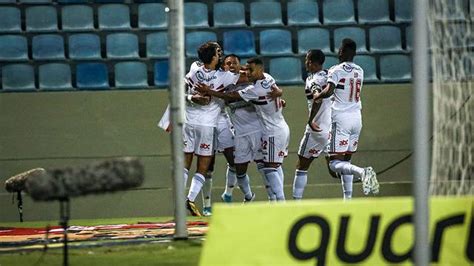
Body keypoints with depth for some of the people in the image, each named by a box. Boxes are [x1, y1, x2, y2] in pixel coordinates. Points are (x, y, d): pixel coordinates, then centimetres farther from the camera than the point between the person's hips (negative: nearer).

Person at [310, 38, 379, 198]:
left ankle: (362, 172, -34)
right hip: (357, 118, 6)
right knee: (346, 160, 15)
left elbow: (328, 91, -22)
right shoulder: (359, 72, 12)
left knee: (335, 163, -8)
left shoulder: (336, 71, -8)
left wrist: (317, 95, -2)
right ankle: (348, 198, 9)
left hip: (341, 119, -6)